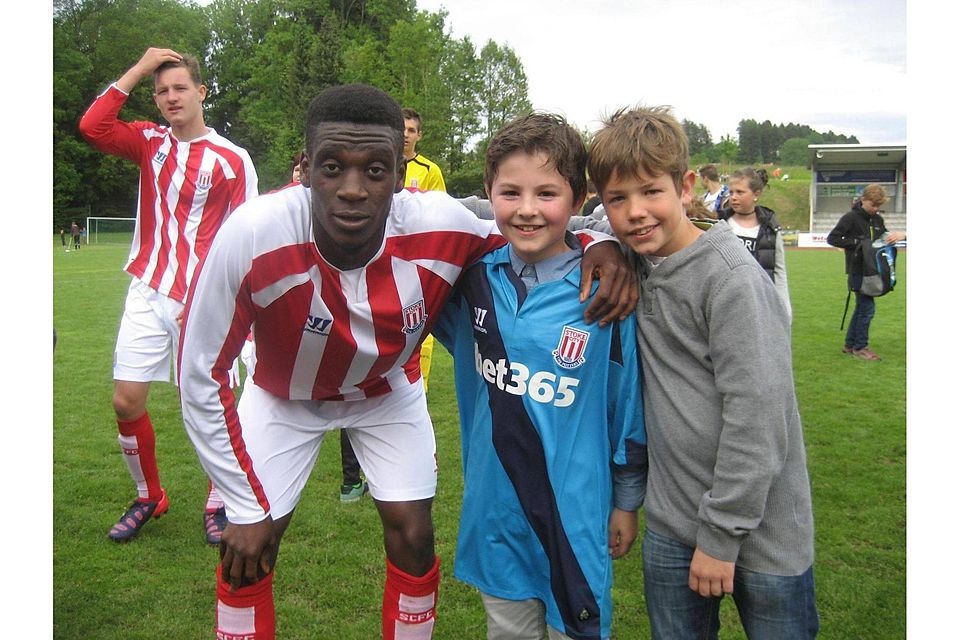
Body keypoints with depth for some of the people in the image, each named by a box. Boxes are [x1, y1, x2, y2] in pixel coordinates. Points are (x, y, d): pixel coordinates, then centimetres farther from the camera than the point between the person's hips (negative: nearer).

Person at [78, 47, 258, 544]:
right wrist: (139, 69, -6)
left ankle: (217, 504, 22)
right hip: (147, 294, 4)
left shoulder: (231, 160, -6)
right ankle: (148, 497, 24)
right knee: (126, 401, 2)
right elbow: (92, 126, -8)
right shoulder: (150, 142, 8)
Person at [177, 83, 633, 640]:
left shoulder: (441, 225, -33)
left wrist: (600, 244, -33)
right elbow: (200, 376, -23)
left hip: (388, 389, 1)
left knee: (413, 538, 3)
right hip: (283, 395, -1)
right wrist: (248, 508, -17)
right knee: (248, 552, 0)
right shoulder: (251, 238, -37)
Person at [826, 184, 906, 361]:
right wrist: (857, 243, -20)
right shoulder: (851, 218, -10)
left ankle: (850, 344, 23)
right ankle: (860, 347, 4)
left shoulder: (877, 220, 11)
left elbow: (885, 238, 19)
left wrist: (901, 235, -4)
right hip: (857, 271, -8)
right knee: (868, 308, -7)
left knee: (862, 307, 13)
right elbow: (832, 238, -13)